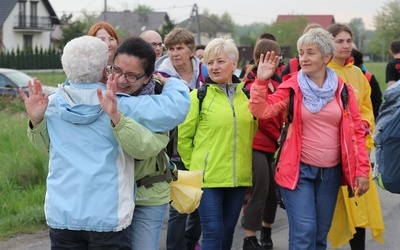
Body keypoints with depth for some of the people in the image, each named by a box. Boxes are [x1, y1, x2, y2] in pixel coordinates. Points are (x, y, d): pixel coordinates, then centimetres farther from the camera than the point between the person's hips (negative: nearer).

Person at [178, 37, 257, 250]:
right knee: (213, 232, -5)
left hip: (239, 176, 4)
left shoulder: (246, 95, 7)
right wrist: (196, 166, 1)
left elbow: (253, 130, 19)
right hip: (209, 176, -4)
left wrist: (244, 162, 15)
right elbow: (183, 137, -2)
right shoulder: (199, 96, -6)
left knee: (227, 232, 13)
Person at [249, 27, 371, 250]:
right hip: (298, 170, -3)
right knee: (304, 231, -11)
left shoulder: (342, 89, 2)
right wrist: (261, 81, -21)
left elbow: (356, 131, 3)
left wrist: (362, 170, -1)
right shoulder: (292, 86, -2)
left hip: (331, 172, 3)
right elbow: (262, 111, -11)